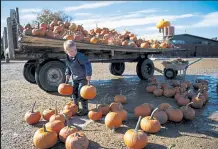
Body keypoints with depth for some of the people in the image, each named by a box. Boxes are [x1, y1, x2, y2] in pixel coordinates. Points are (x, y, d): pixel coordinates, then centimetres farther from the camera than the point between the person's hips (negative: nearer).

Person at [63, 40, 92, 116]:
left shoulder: (80, 56, -26)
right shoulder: (67, 58, -2)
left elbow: (87, 65, -28)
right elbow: (68, 68, 12)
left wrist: (88, 75, -31)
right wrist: (67, 79, 15)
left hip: (83, 78, -7)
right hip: (75, 78, 8)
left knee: (81, 93, -9)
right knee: (74, 93, 15)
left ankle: (85, 109, 6)